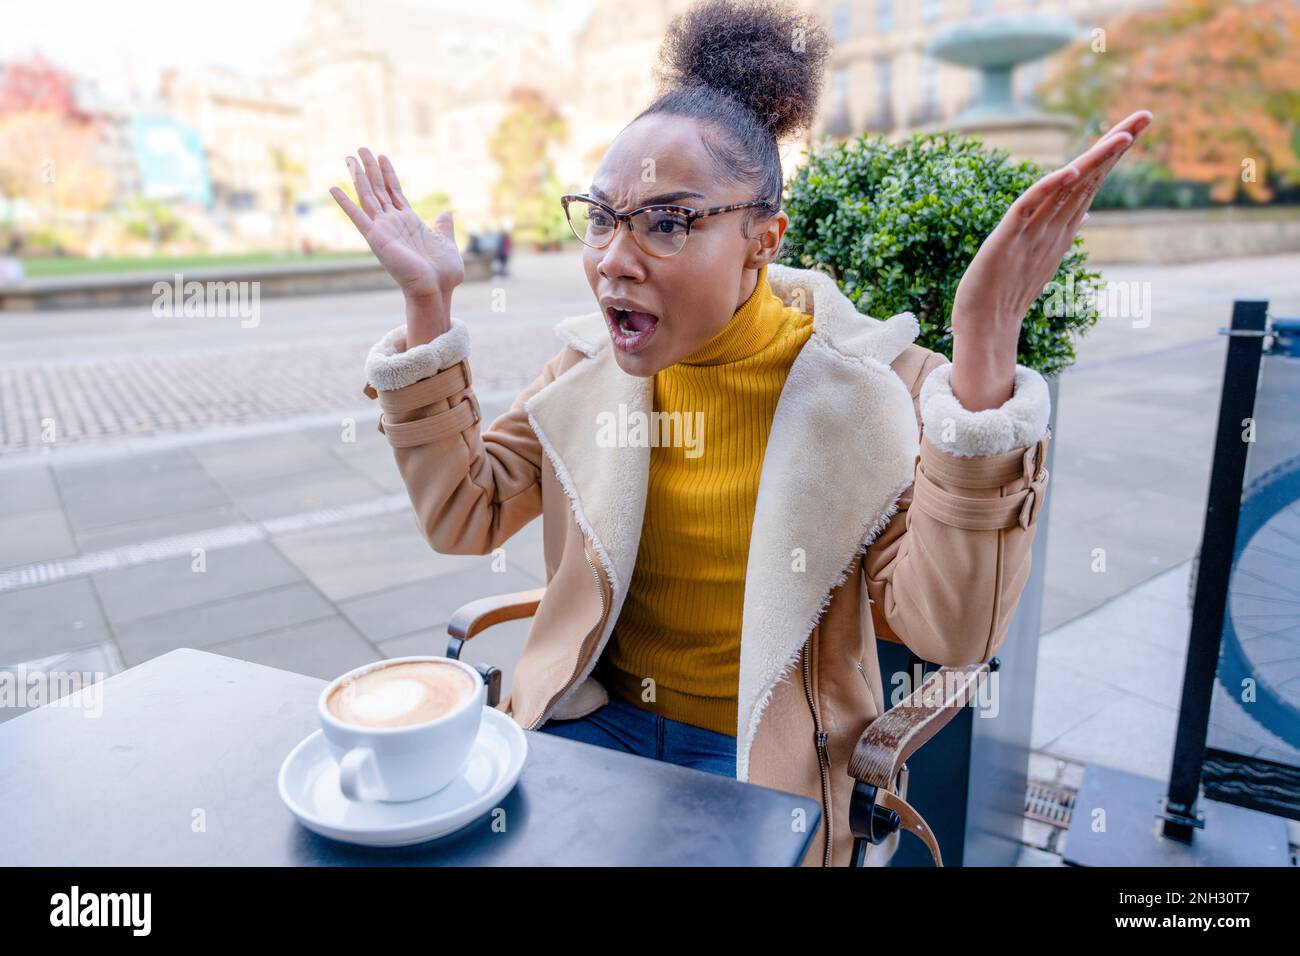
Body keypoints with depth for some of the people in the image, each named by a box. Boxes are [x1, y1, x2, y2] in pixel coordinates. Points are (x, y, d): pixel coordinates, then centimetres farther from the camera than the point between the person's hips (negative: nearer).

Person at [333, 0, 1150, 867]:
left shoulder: (862, 380, -15)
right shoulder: (594, 358, -2)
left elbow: (950, 631, -23)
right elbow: (465, 517, -2)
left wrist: (982, 357, -34)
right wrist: (428, 308, -10)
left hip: (767, 758, -2)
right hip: (598, 712, 4)